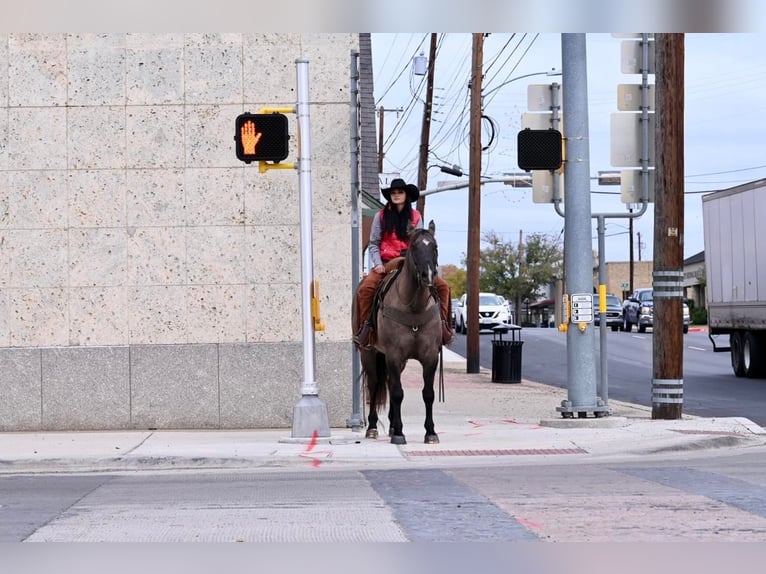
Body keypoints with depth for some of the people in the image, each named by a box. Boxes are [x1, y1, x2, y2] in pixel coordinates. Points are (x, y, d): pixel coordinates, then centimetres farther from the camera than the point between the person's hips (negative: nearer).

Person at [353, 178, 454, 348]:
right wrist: (377, 264, -10)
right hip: (386, 263, -2)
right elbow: (374, 243, 5)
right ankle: (364, 326, -14)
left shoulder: (415, 216, 7)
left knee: (443, 286, -12)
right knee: (365, 288, -28)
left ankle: (444, 325, -3)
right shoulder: (381, 216, 3)